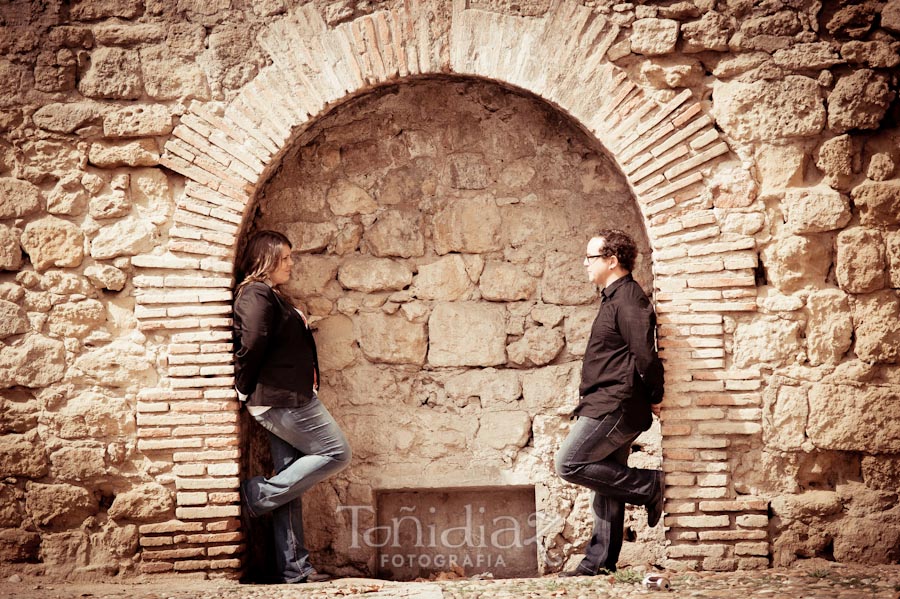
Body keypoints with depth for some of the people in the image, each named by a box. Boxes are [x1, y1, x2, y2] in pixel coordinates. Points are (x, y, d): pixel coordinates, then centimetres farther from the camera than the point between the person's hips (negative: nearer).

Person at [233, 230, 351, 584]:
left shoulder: (272, 297, 21)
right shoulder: (257, 294, -11)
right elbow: (252, 342, -23)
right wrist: (243, 389, -13)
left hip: (285, 398, 10)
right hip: (282, 398, -10)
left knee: (291, 480, 8)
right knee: (336, 454, -6)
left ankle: (293, 567, 9)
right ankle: (258, 494, -4)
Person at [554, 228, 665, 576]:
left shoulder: (629, 300, -15)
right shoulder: (614, 299, 19)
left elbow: (645, 355, -21)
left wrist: (654, 398, -11)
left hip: (616, 405, -10)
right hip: (608, 405, 10)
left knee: (570, 464, -13)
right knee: (607, 483, 10)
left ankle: (648, 486, -7)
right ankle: (600, 561, 14)